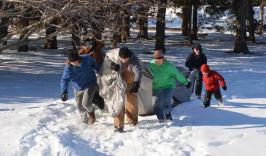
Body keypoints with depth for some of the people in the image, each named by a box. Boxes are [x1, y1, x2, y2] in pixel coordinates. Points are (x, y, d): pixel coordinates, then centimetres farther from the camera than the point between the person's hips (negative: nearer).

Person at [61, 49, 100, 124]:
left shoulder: (87, 59, -22)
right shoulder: (68, 67, -23)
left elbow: (94, 63, 0)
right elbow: (64, 79, -30)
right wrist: (64, 91, -46)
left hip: (90, 85, -2)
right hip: (78, 89, 3)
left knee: (85, 103, -20)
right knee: (80, 107, 14)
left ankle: (91, 111, 15)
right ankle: (85, 121, 38)